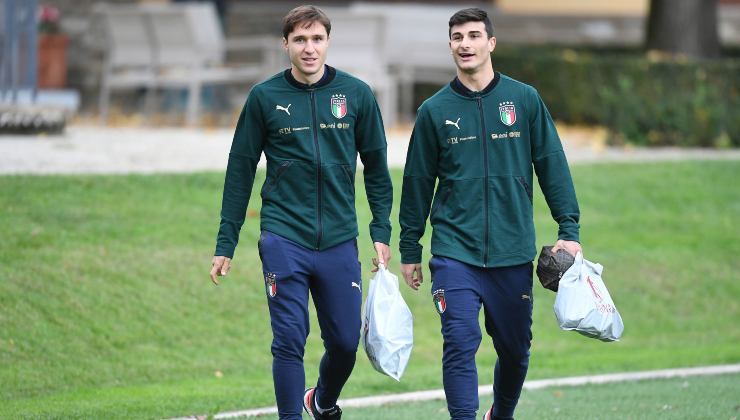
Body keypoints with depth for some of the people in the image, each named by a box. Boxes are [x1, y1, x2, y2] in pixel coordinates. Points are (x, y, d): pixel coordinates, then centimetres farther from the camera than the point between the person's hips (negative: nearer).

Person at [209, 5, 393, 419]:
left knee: (346, 342, 7)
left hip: (339, 241, 2)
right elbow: (240, 171, 5)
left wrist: (382, 232, 5)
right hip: (284, 239, -2)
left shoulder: (357, 94, 3)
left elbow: (376, 167, 11)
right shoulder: (265, 97, 0)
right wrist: (225, 244, 4)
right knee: (290, 341, -7)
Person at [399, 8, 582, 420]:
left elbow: (552, 166, 5)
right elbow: (418, 181, 9)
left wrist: (569, 229, -2)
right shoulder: (435, 111, 3)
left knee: (515, 349, 11)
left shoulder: (525, 99, 3)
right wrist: (410, 250, 11)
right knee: (460, 344, -14)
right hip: (454, 251, -1)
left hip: (513, 252, 1)